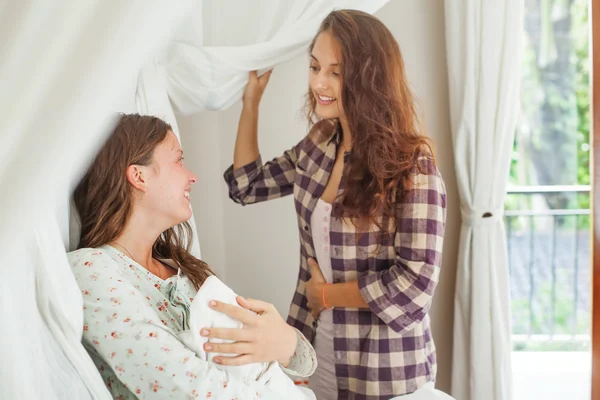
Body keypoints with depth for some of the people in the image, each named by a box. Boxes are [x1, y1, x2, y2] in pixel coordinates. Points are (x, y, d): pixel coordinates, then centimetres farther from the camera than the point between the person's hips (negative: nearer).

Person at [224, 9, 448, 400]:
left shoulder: (411, 166, -18)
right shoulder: (319, 145, 2)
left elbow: (415, 282, -21)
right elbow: (247, 185, 16)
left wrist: (327, 293, -11)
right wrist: (251, 101, 10)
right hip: (315, 351, 6)